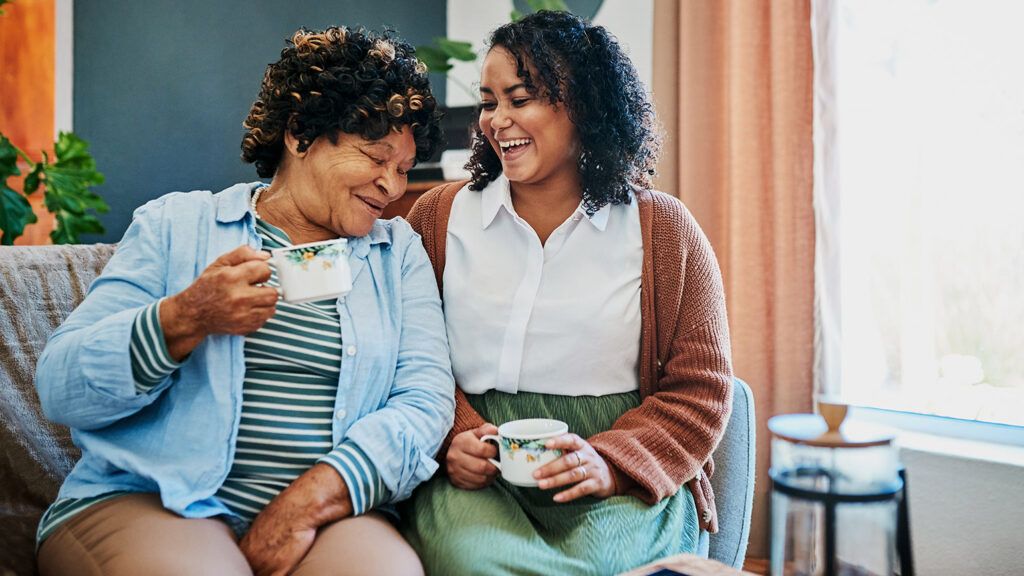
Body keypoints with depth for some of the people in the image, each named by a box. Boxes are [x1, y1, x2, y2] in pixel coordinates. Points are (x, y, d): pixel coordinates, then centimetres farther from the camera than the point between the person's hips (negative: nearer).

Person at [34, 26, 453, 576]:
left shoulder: (400, 250, 12)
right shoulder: (175, 225, 7)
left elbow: (427, 396, 0)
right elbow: (60, 390, 1)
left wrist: (311, 499, -14)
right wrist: (185, 318, -17)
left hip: (325, 513, 2)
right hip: (149, 502, -1)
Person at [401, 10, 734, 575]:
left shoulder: (664, 230, 5)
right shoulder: (439, 217, 9)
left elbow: (700, 388, 4)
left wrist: (611, 463, -12)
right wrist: (450, 438, -11)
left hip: (625, 483, 0)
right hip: (477, 473, 1)